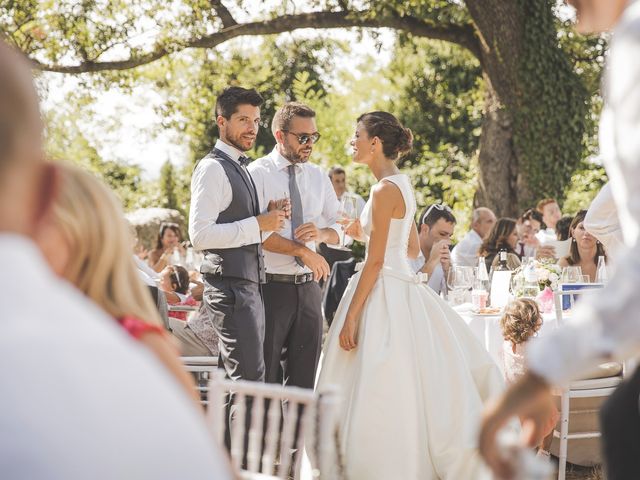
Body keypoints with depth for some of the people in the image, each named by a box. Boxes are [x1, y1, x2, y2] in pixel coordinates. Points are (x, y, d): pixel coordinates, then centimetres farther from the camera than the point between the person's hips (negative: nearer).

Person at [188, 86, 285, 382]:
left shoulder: (239, 168, 19)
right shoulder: (213, 168, -11)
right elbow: (200, 235, -21)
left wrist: (269, 218, 6)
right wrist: (257, 224, -19)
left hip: (247, 285, 10)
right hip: (229, 284, -10)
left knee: (235, 377, 13)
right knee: (250, 377, -13)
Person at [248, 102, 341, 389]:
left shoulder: (318, 176, 12)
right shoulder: (258, 173, -6)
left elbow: (340, 227, 15)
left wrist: (321, 234, -7)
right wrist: (303, 250, -18)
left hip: (308, 289, 6)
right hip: (271, 288, -6)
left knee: (303, 380, 9)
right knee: (265, 378, 0)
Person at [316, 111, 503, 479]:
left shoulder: (385, 190, -15)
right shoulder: (403, 185, 13)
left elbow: (375, 262, -18)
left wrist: (351, 318, -17)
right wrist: (364, 233, 20)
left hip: (383, 295, -10)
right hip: (404, 289, 10)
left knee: (380, 398, -5)